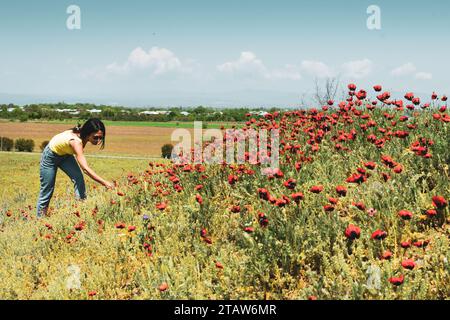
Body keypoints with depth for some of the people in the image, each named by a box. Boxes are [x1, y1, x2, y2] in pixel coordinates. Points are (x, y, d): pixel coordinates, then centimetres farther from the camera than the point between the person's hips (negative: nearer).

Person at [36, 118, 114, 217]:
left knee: (79, 178, -18)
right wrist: (105, 183, -57)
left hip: (65, 154, 6)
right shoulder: (76, 141, -44)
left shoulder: (83, 135, -23)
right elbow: (85, 169, -52)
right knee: (47, 191, 4)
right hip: (50, 156, -6)